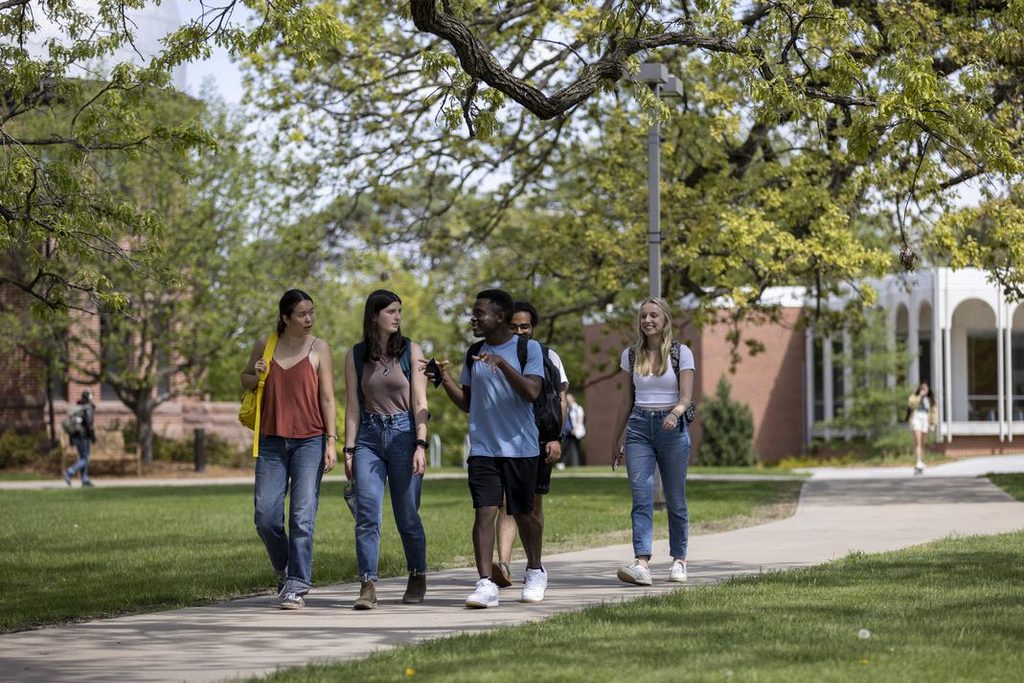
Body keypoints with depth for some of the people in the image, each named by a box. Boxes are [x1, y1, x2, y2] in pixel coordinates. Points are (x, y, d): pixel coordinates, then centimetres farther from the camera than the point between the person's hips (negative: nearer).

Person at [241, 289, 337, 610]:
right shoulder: (265, 344, 7)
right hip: (272, 443, 3)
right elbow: (245, 379, 22)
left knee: (302, 517, -9)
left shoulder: (318, 348, 1)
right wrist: (256, 375, -3)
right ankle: (285, 571, 24)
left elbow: (327, 399, 0)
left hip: (310, 442, -2)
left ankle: (296, 587, -5)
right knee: (266, 517, 0)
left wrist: (331, 442, -7)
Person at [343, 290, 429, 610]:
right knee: (367, 514, -11)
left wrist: (420, 445, -10)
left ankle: (418, 577, 25)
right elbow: (353, 406, 8)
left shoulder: (411, 351, 3)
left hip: (403, 433, -1)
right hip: (369, 437, 1)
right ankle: (368, 586, -11)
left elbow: (420, 402, -1)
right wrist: (349, 449, 1)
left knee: (407, 515, 5)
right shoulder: (356, 356, 7)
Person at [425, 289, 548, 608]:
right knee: (484, 512, -11)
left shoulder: (528, 348, -3)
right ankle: (485, 584, -16)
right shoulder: (474, 354, 11)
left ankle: (535, 572, 31)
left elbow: (532, 392, -16)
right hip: (483, 447, 3)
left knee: (523, 513, 9)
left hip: (520, 447, -3)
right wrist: (445, 380, -1)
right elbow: (467, 403, 15)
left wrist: (501, 363, -25)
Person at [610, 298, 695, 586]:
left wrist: (675, 414, -28)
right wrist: (616, 440, 15)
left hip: (672, 427, -2)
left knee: (675, 499, 5)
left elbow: (686, 397, -6)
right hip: (639, 427, 2)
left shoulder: (681, 353, 0)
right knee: (641, 497, -12)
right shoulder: (631, 355, 9)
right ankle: (641, 563, -22)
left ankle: (679, 560, 19)